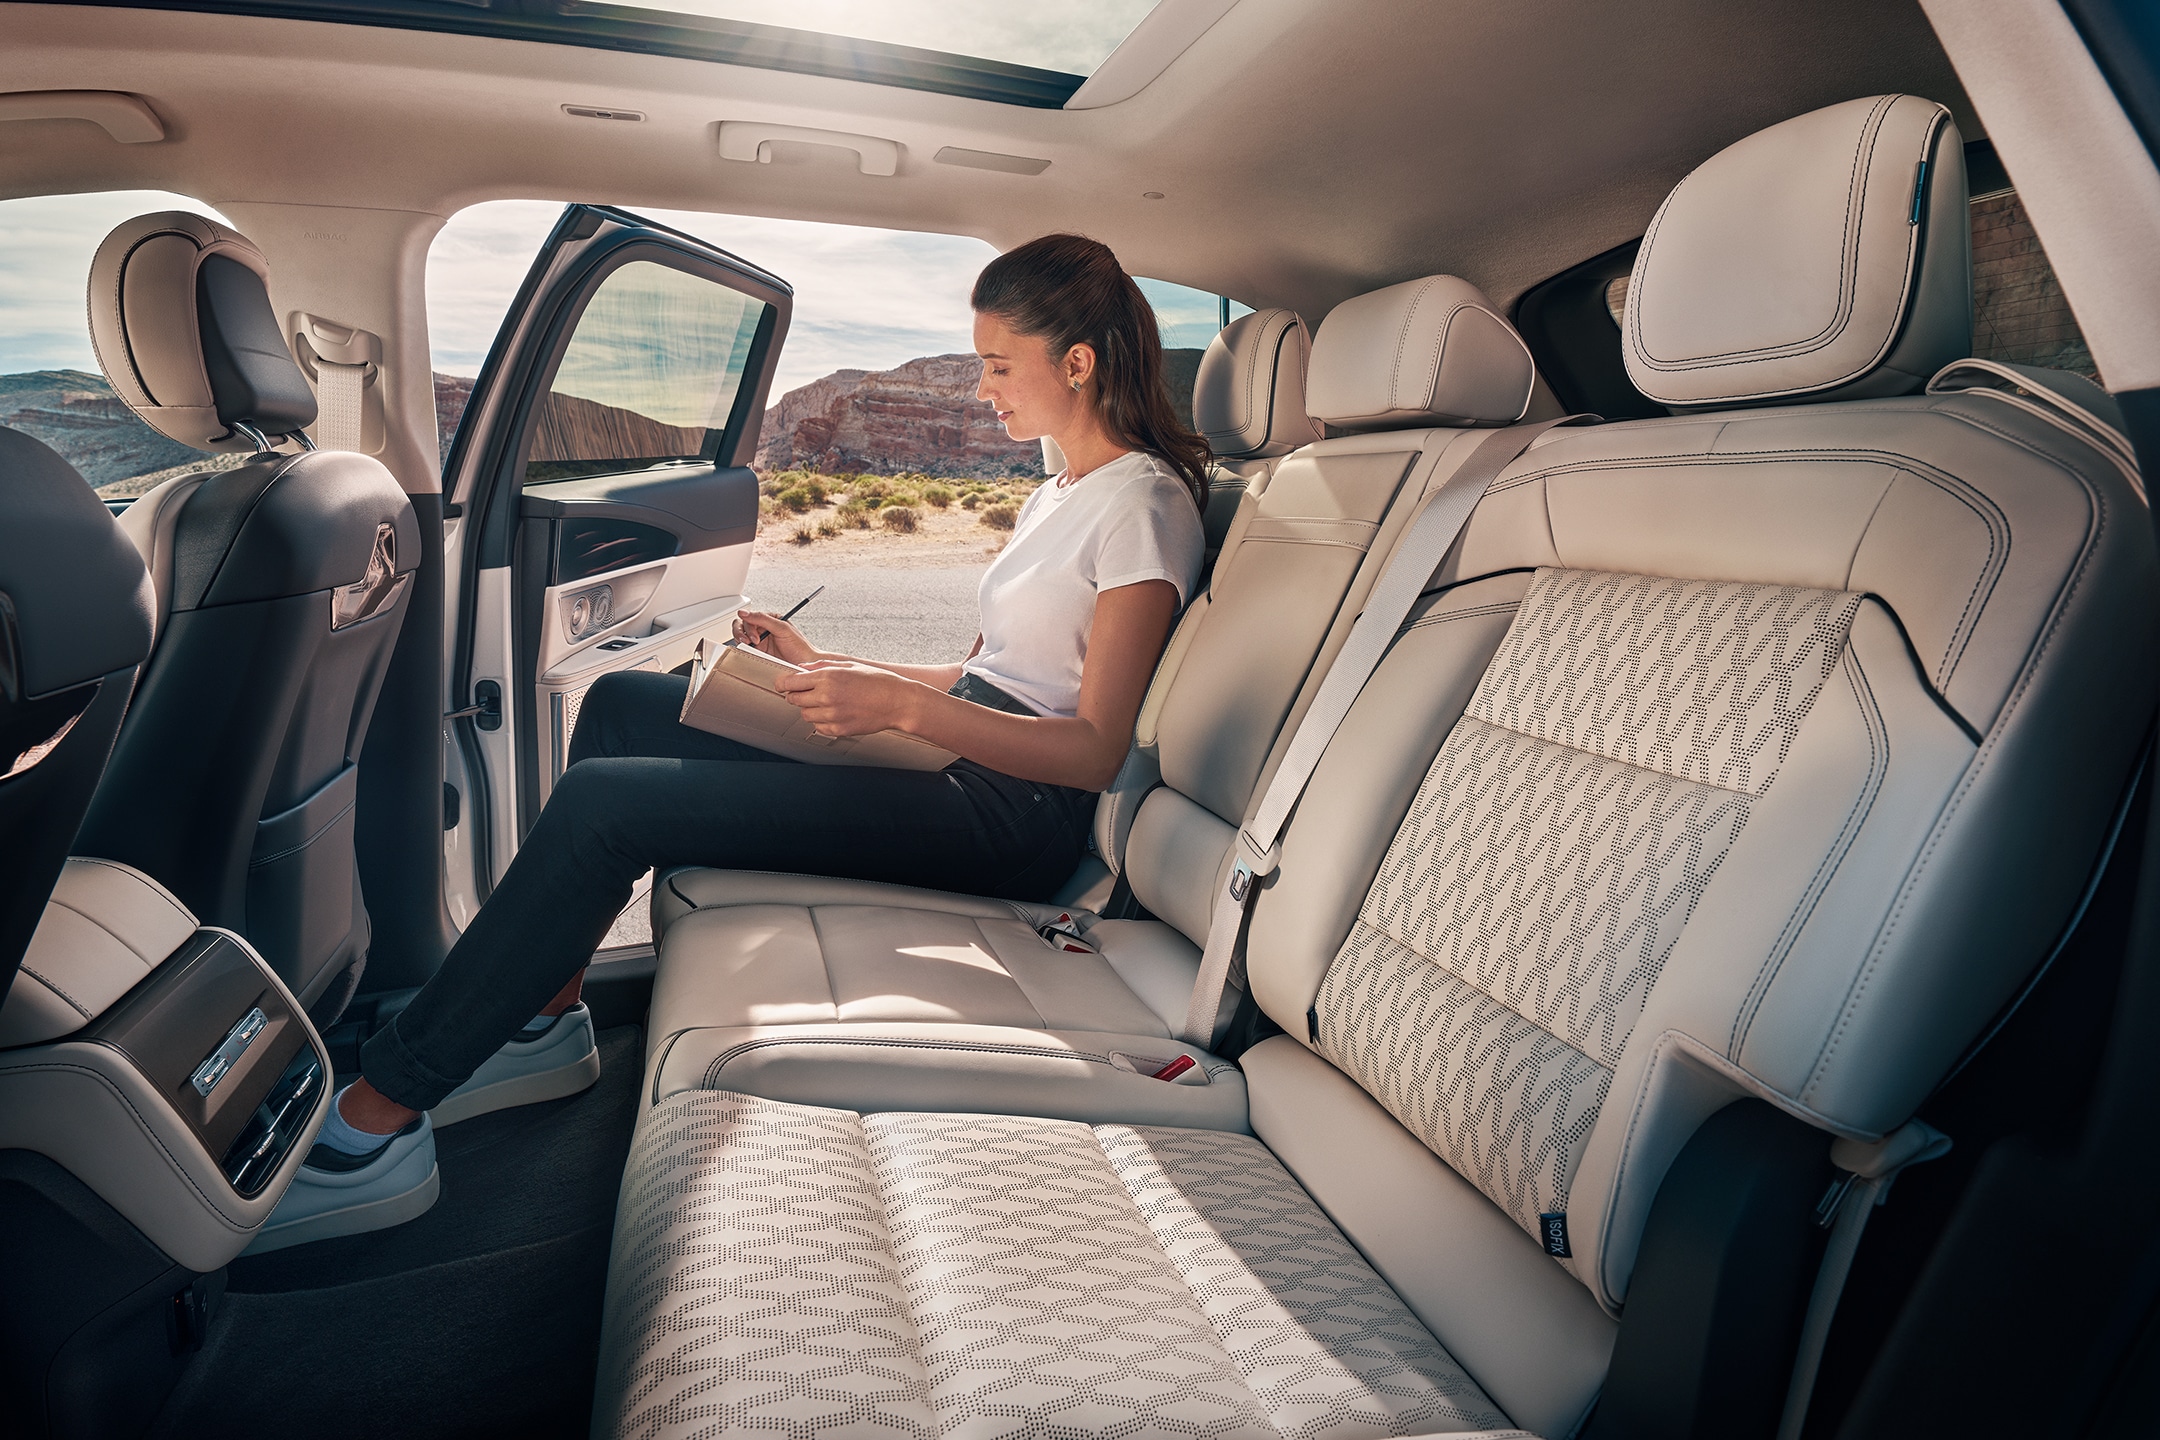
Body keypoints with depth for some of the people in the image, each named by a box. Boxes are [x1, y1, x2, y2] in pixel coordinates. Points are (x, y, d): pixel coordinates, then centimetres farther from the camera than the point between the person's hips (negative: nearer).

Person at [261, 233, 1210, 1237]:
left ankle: (381, 1111, -4)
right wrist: (826, 666, 12)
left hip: (1012, 808, -9)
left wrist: (901, 704, -24)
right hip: (951, 752, 10)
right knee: (621, 706, 5)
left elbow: (1096, 750, -18)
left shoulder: (1141, 503, -9)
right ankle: (542, 1014, 9)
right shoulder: (1059, 497, 20)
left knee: (603, 803, -17)